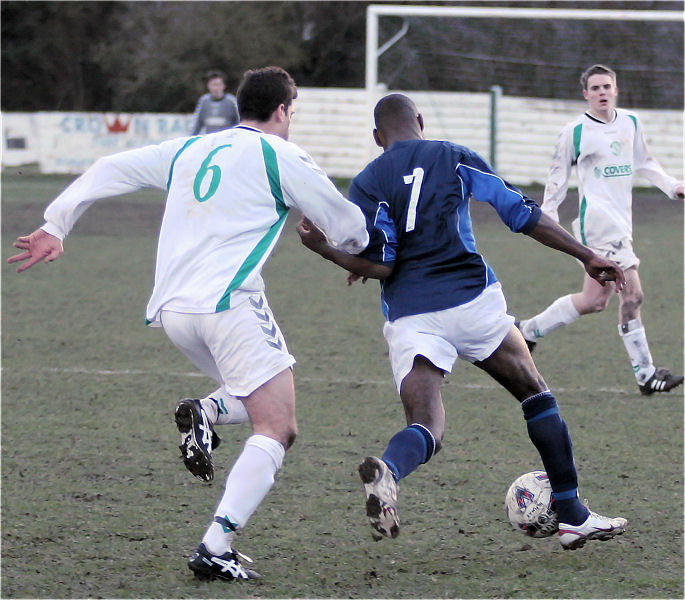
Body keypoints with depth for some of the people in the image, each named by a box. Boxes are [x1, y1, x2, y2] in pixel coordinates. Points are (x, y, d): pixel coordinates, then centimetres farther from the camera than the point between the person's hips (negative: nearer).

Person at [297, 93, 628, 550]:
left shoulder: (367, 184, 5)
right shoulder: (455, 158, 7)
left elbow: (379, 266, -4)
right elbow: (522, 214, 5)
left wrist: (323, 248, 9)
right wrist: (586, 256, 9)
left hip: (409, 318, 0)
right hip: (472, 302, 0)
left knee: (425, 428, -3)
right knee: (536, 396, 19)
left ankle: (388, 470, -41)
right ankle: (573, 516, 17)